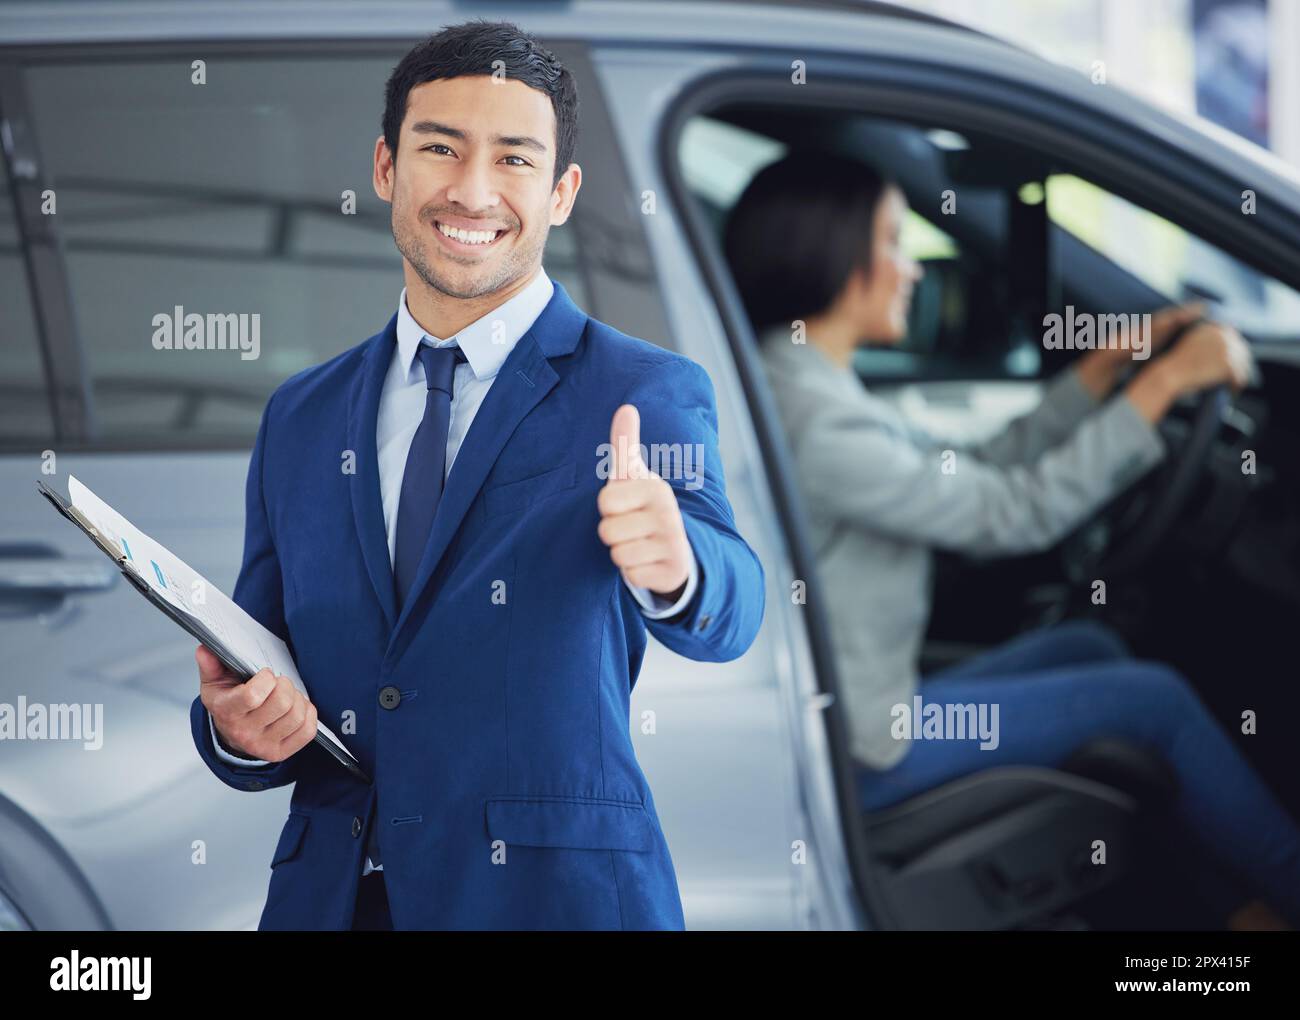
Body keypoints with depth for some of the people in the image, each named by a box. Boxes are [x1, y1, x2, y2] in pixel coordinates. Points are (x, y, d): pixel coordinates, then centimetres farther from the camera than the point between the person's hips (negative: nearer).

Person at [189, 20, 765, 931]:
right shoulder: (300, 419, 9)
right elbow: (257, 648, 13)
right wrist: (235, 725, -10)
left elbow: (727, 615, -21)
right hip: (327, 894, 4)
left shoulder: (647, 394, -4)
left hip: (556, 893, -3)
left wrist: (674, 564, -44)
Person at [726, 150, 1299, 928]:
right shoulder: (812, 420, -24)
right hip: (864, 749, -10)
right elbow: (1016, 512, -21)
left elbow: (981, 472, 11)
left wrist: (1111, 364, 7)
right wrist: (1164, 382, -16)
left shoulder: (817, 390, 8)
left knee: (1086, 645, 20)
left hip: (860, 708, 10)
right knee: (1157, 698, 0)